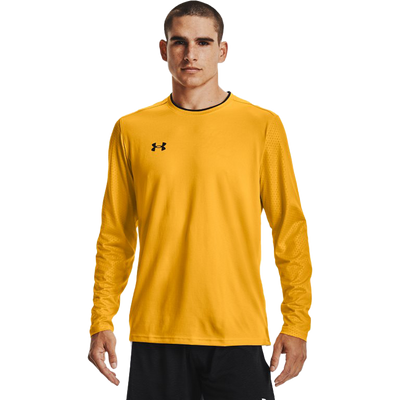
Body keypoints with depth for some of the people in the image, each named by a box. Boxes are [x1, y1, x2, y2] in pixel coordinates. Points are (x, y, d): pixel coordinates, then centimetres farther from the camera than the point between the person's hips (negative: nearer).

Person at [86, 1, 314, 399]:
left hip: (239, 335, -1)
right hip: (156, 336, 1)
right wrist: (101, 321, 4)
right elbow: (114, 235, 10)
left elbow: (291, 230, 3)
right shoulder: (130, 128, 7)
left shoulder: (264, 126, 3)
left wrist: (296, 325, -1)